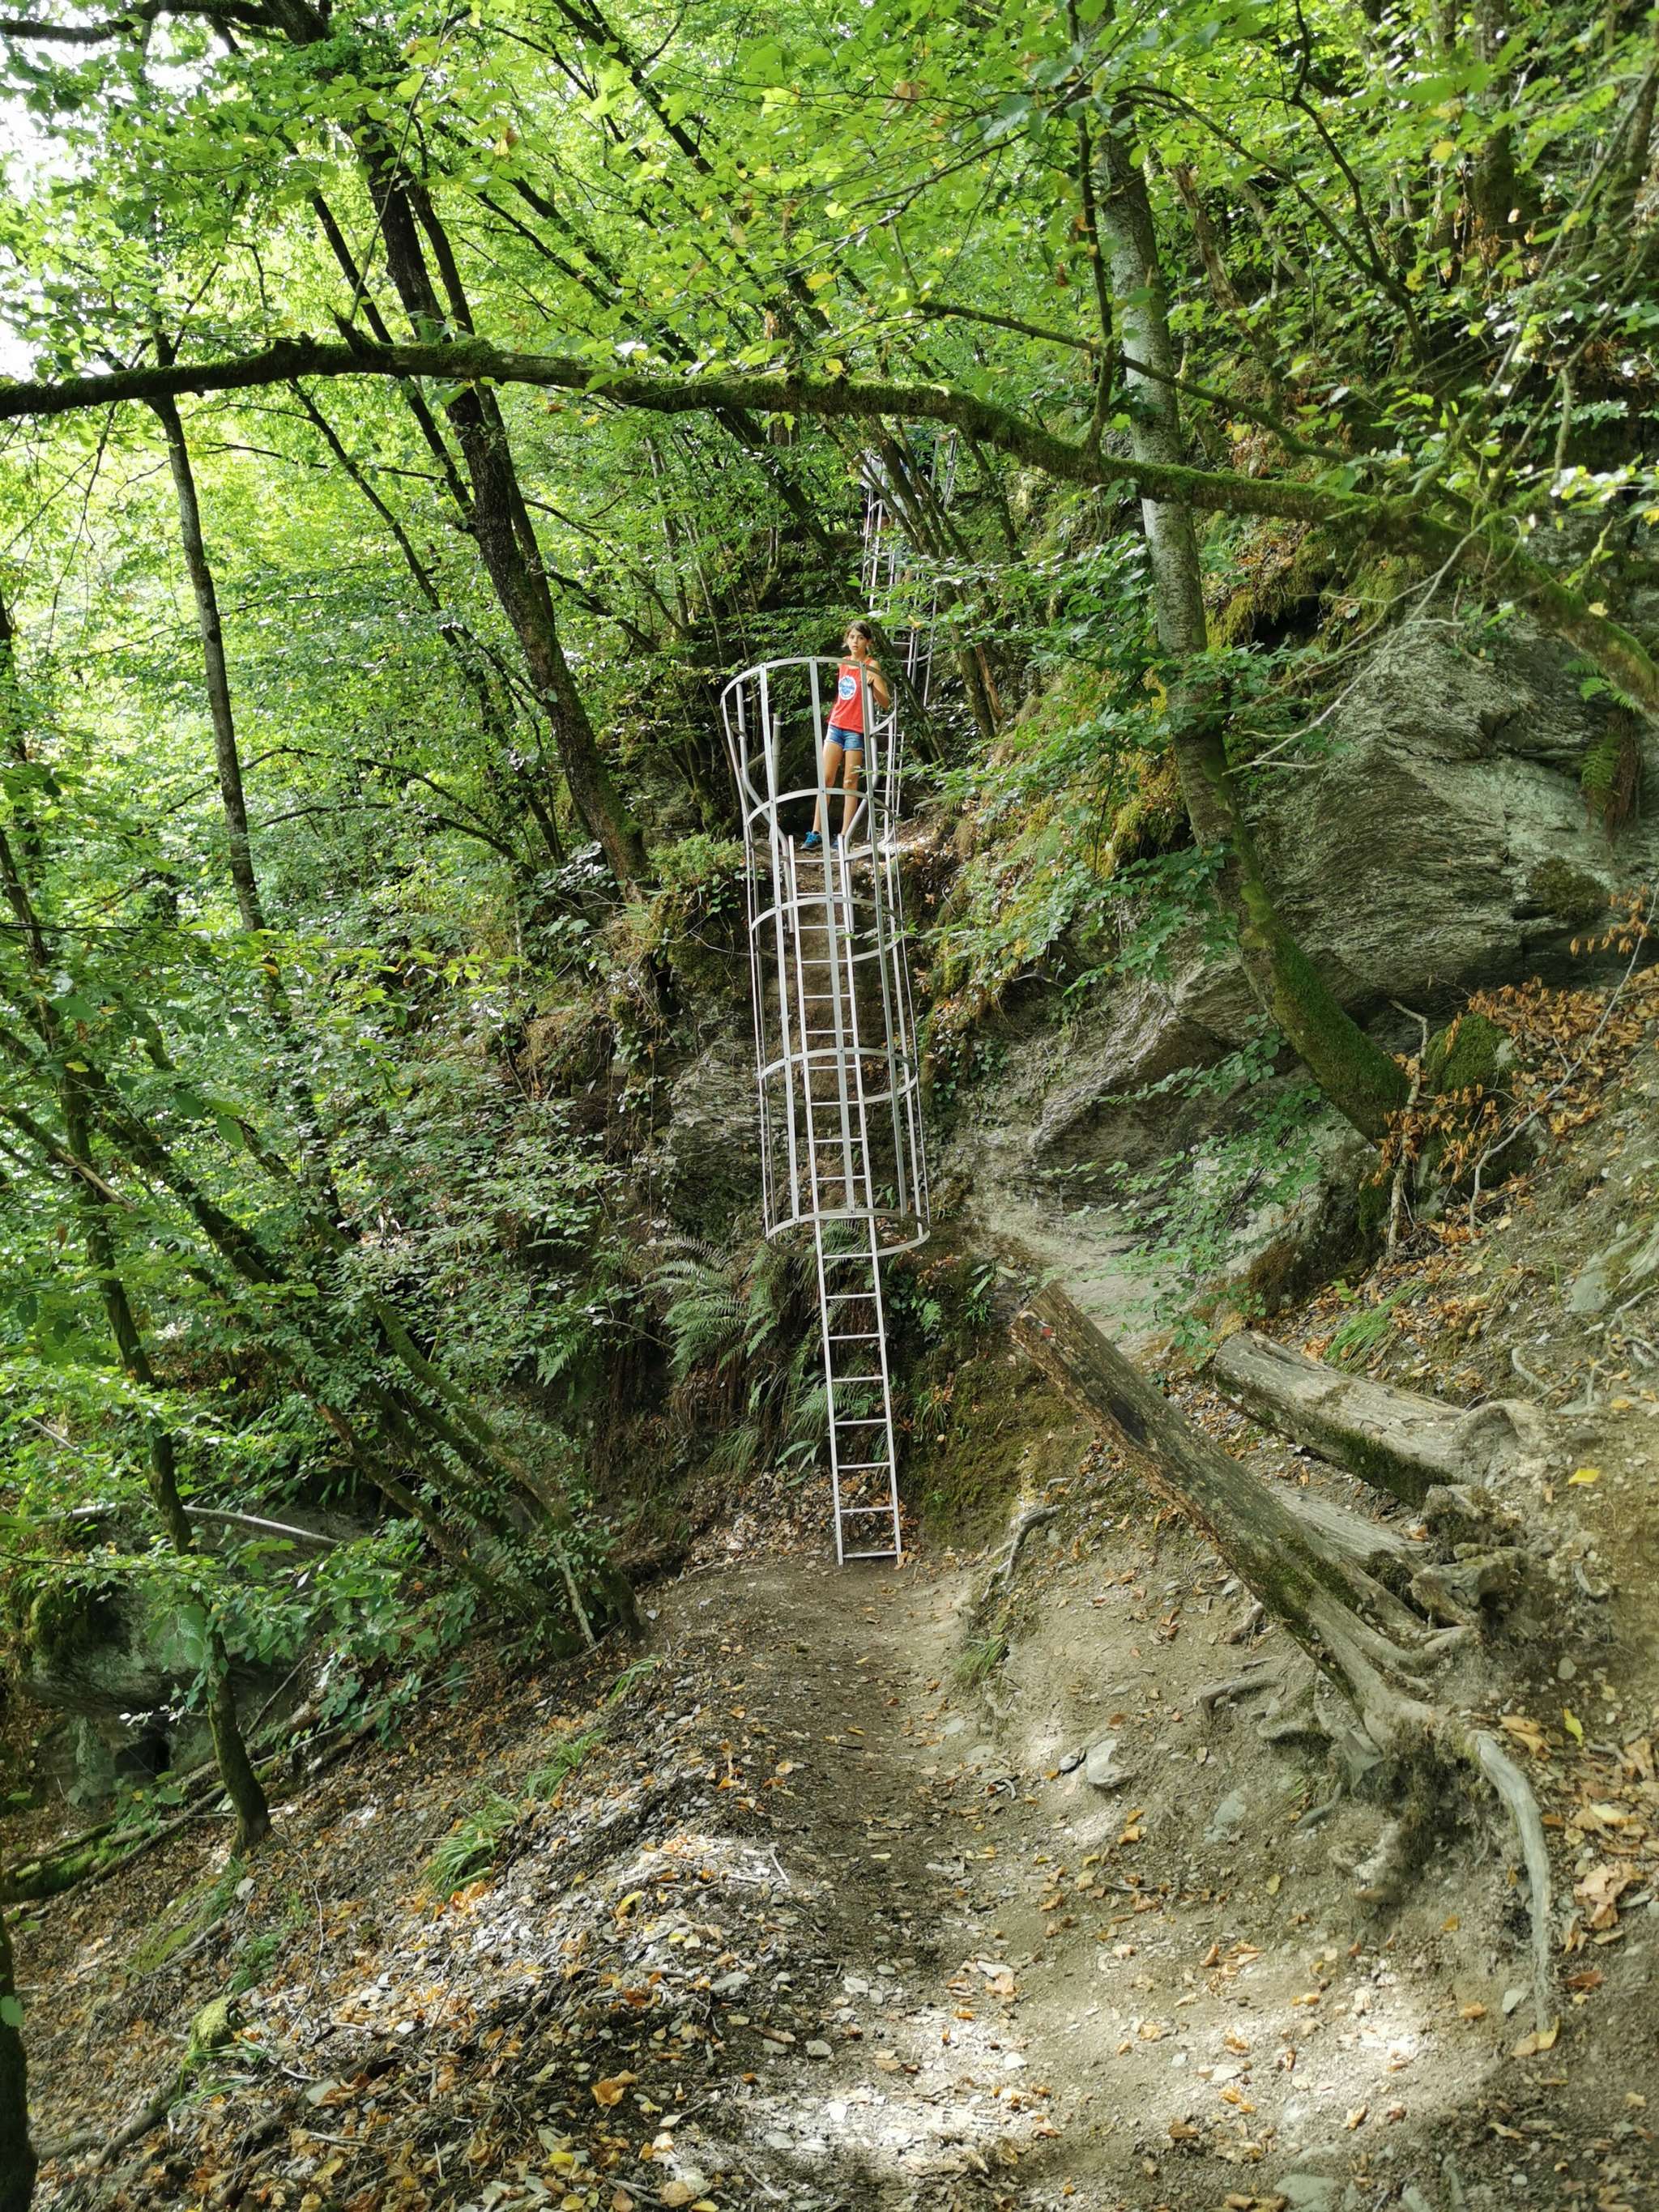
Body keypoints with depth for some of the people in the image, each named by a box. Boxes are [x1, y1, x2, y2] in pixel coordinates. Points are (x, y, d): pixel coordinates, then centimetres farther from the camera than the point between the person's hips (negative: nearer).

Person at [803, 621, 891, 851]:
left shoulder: (871, 665, -6)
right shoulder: (842, 662, 11)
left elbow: (885, 703, -14)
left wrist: (871, 685, -31)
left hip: (856, 729, -5)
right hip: (836, 725, 5)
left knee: (850, 782, -4)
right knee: (825, 779, -1)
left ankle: (844, 837, -3)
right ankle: (816, 833, -1)